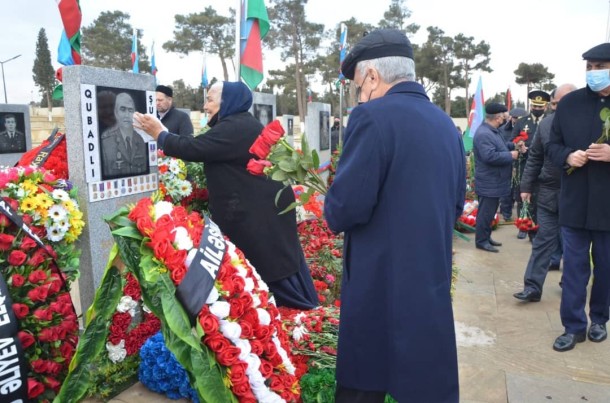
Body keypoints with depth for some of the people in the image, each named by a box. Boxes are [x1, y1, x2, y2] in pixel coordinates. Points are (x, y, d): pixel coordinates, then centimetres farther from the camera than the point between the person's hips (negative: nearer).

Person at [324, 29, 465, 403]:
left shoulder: (373, 117, -15)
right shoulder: (446, 123, 8)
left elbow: (344, 210, -19)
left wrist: (336, 209, 2)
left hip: (380, 285, -7)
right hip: (433, 280, 7)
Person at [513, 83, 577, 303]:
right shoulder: (546, 123, 2)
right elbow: (534, 157, 5)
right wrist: (526, 186, 4)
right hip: (549, 192, 2)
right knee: (543, 240, 4)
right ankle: (532, 287, 7)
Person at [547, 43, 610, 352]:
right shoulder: (569, 103, 3)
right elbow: (553, 145, 7)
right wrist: (567, 156, -14)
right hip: (574, 202, 1)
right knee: (574, 266, 6)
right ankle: (574, 325, 18)